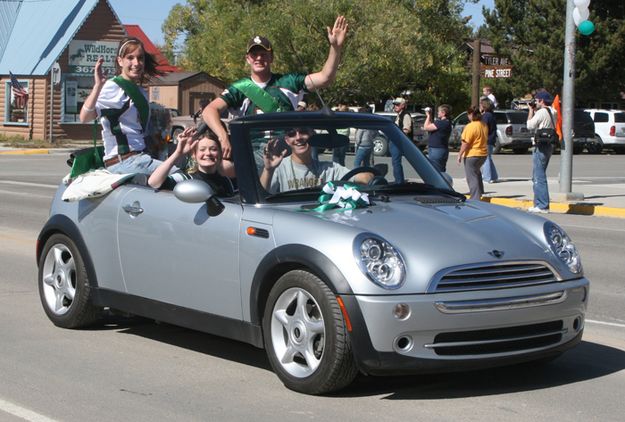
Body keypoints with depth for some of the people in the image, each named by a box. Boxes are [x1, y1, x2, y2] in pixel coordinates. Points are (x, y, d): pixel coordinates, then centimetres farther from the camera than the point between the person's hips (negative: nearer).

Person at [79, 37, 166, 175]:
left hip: (139, 157, 9)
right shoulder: (112, 87, -8)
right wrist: (98, 86, -35)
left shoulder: (141, 92, 18)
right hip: (122, 162, -9)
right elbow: (84, 117, -23)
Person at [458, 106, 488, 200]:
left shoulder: (470, 126, -19)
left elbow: (466, 143, -20)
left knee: (472, 177, -5)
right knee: (476, 173, 30)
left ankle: (476, 199, -9)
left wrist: (460, 154, -13)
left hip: (472, 155, -9)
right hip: (483, 154, 9)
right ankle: (480, 192, 40)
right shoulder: (484, 125, 7)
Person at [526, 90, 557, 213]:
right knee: (538, 176, 18)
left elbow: (530, 125, -9)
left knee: (539, 177, -9)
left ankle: (542, 206, -11)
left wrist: (531, 111, 0)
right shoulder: (552, 112, 14)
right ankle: (539, 203, 22)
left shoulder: (541, 112, -15)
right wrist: (534, 111, 13)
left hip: (541, 147, -10)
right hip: (549, 146, 10)